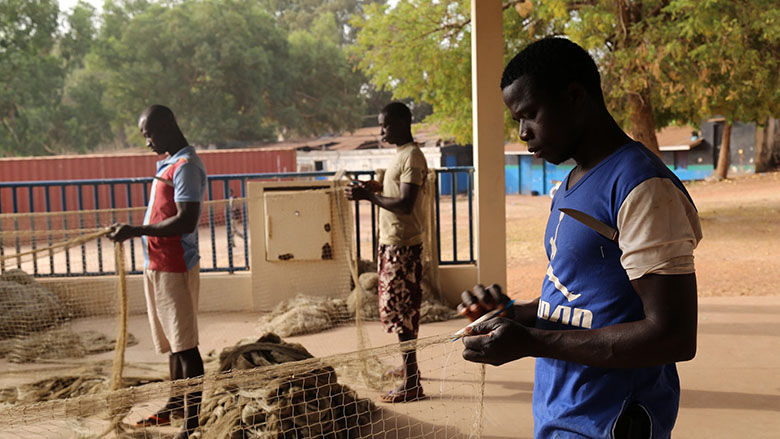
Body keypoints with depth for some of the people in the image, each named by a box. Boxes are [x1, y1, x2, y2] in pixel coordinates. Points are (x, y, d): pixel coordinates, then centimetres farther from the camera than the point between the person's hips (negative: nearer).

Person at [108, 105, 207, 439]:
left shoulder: (186, 166, -15)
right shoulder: (169, 163, 16)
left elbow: (186, 221, -24)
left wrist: (136, 231, -20)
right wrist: (136, 232, 16)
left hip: (175, 268, -10)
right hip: (157, 265, 10)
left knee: (184, 344, -5)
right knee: (171, 342, 20)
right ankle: (175, 406, 35)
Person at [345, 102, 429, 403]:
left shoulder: (412, 157, -17)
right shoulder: (401, 155, 15)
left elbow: (405, 204, -25)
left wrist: (368, 196, -21)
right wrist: (375, 188, 12)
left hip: (403, 245, -11)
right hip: (392, 243, 11)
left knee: (401, 311, -7)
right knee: (398, 309, 19)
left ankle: (412, 383, 0)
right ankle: (408, 366, 34)